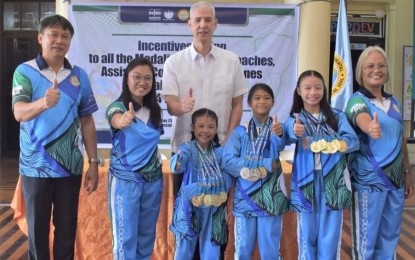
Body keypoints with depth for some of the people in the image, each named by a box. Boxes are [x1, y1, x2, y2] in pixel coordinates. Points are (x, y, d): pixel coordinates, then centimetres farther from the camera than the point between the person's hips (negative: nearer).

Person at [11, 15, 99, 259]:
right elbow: (19, 113, -20)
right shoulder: (25, 71, -5)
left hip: (70, 165, 3)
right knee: (38, 228, 9)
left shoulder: (79, 75, 4)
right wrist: (43, 103, -42)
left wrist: (94, 163, 3)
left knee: (68, 228, 11)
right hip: (36, 166, -2)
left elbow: (87, 122, 7)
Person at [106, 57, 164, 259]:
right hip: (125, 180, -5)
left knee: (147, 235, 15)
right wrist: (124, 120, -58)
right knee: (126, 237, 1)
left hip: (153, 179, 5)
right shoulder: (117, 107, -12)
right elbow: (116, 121, -38)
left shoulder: (155, 110, 4)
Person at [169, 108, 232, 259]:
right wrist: (178, 163, -53)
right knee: (185, 248, 11)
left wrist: (221, 192, -20)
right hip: (190, 206, -3)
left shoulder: (220, 151, 1)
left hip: (214, 207, 3)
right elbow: (176, 167, -30)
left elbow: (227, 175, -3)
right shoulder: (187, 148, -11)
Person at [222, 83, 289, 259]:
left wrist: (280, 134, -45)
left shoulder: (276, 128, 4)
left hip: (271, 195, 0)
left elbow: (280, 145, -20)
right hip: (245, 195, 0)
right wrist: (265, 164, -13)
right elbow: (227, 160, -8)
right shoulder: (240, 131, 4)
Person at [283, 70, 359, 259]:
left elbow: (353, 141, -7)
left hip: (333, 181, 0)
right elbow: (290, 132, -17)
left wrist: (315, 143, -17)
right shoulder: (295, 118, 7)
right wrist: (295, 131, -43)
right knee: (308, 234, 6)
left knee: (330, 236, 2)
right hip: (306, 181, 0)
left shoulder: (337, 116, 9)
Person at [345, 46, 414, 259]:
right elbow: (362, 119, -33)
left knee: (390, 236, 15)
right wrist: (371, 127, -56)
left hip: (395, 177, 6)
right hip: (368, 179, -6)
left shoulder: (394, 102, 10)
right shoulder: (357, 100, -9)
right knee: (366, 236, 1)